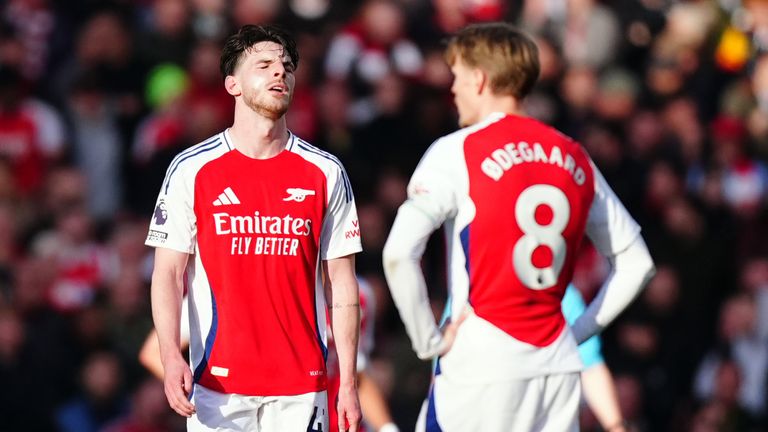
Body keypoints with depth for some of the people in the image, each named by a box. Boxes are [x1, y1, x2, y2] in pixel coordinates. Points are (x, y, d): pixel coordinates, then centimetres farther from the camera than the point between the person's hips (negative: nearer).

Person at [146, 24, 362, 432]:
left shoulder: (325, 173, 7)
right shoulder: (191, 169, 2)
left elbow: (341, 282, 8)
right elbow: (168, 273, 0)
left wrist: (348, 382, 3)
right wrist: (171, 356, -15)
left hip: (302, 384, 2)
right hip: (217, 384, -1)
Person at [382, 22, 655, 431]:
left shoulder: (456, 152, -6)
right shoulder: (574, 158, 11)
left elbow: (398, 255, -17)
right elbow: (636, 263, 16)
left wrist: (429, 341, -8)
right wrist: (579, 331, 15)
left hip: (480, 368, -5)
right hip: (559, 367, 5)